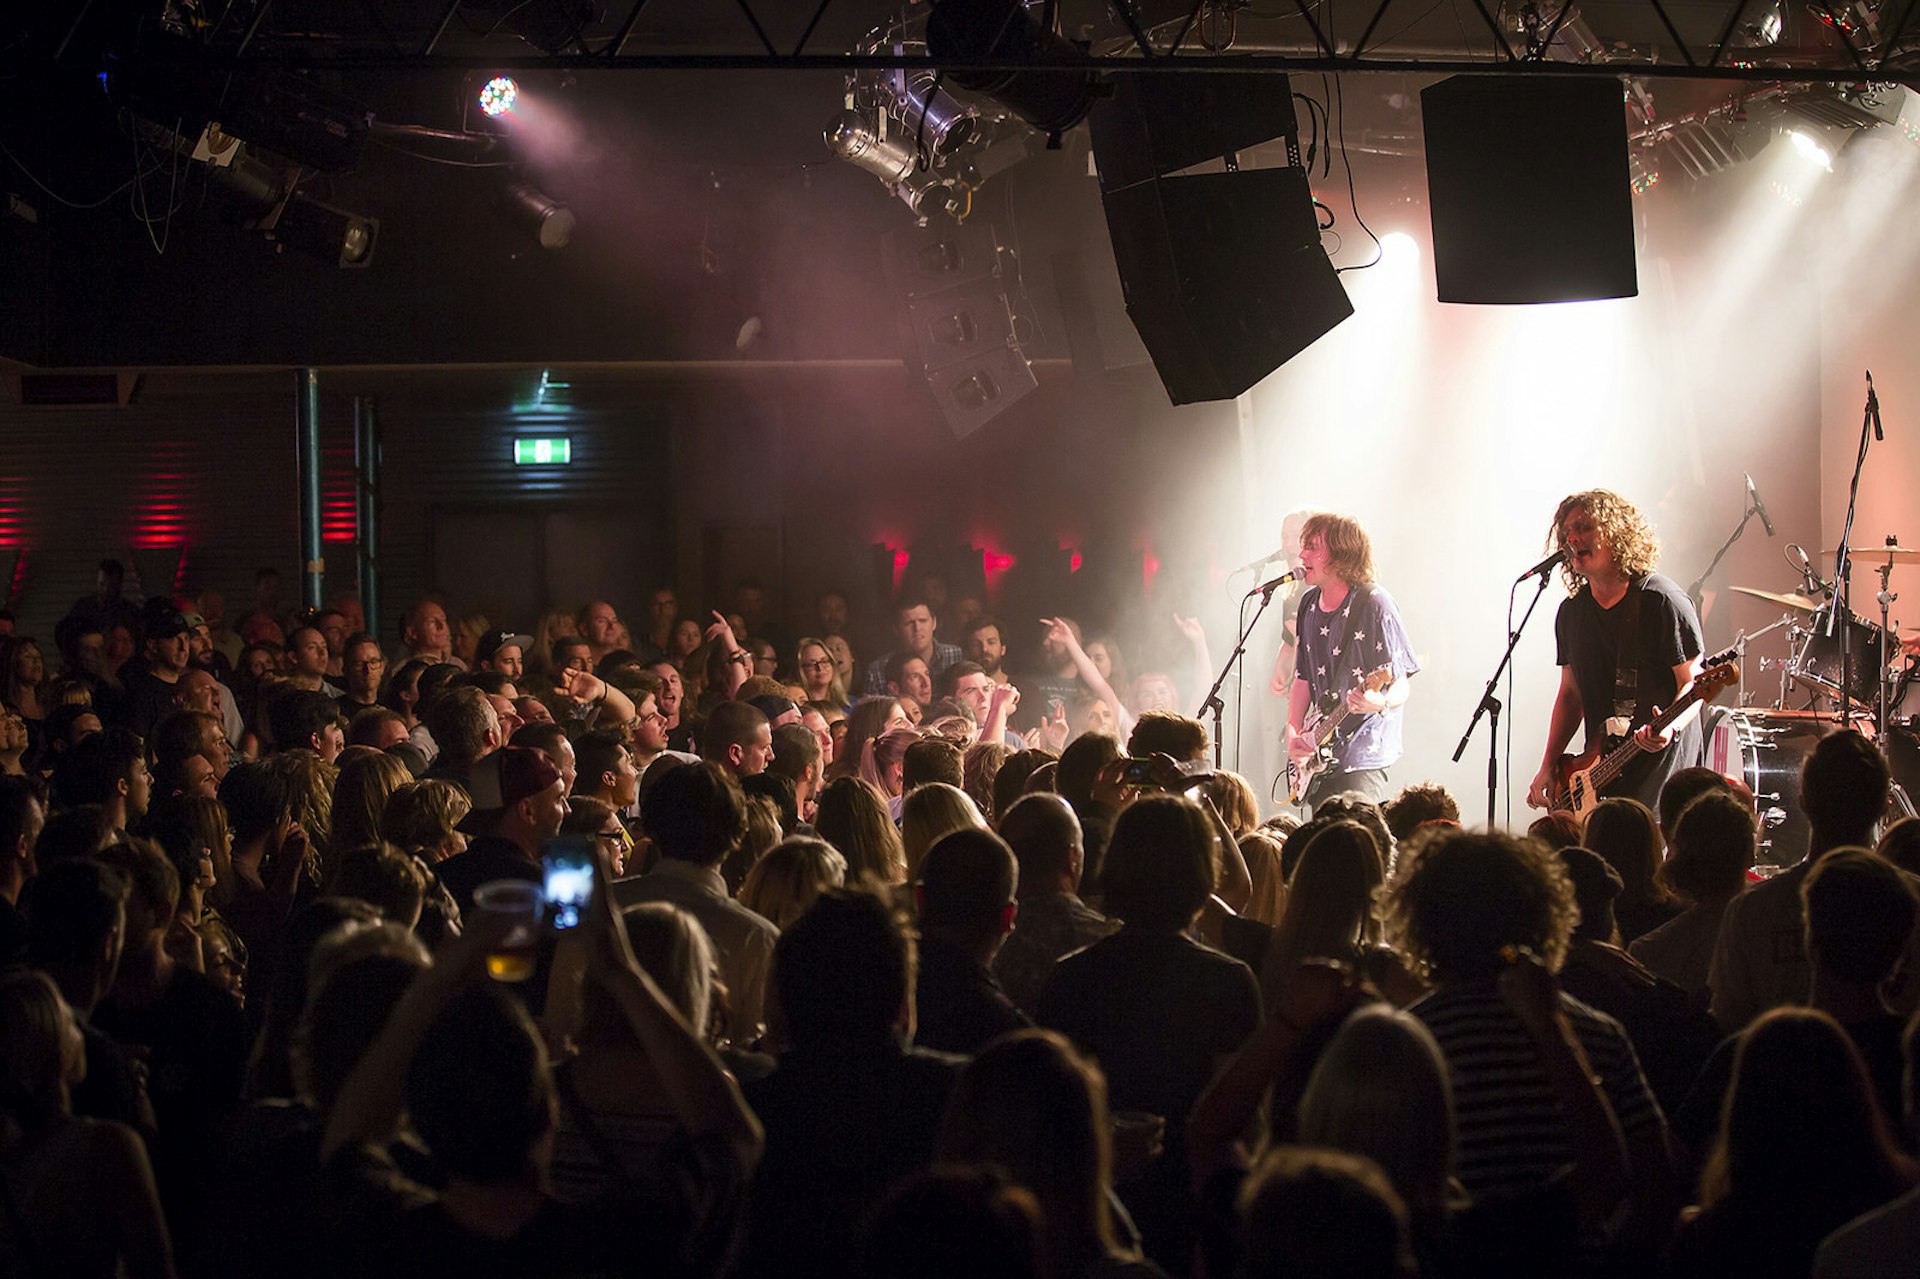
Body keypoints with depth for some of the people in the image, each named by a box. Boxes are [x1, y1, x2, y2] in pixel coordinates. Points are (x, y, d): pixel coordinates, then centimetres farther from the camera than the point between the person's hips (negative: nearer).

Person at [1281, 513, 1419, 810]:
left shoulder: (1374, 604, -12)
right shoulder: (1309, 604, 10)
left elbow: (1401, 688, -12)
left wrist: (1380, 703, -35)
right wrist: (1293, 733, 3)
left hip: (1363, 755, -7)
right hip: (1319, 755, 7)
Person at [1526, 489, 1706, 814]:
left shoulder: (1662, 601, -9)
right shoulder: (1571, 611, 11)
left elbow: (1693, 683, -8)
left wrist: (1670, 728, -28)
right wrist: (1549, 766, 8)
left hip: (1661, 768, -6)